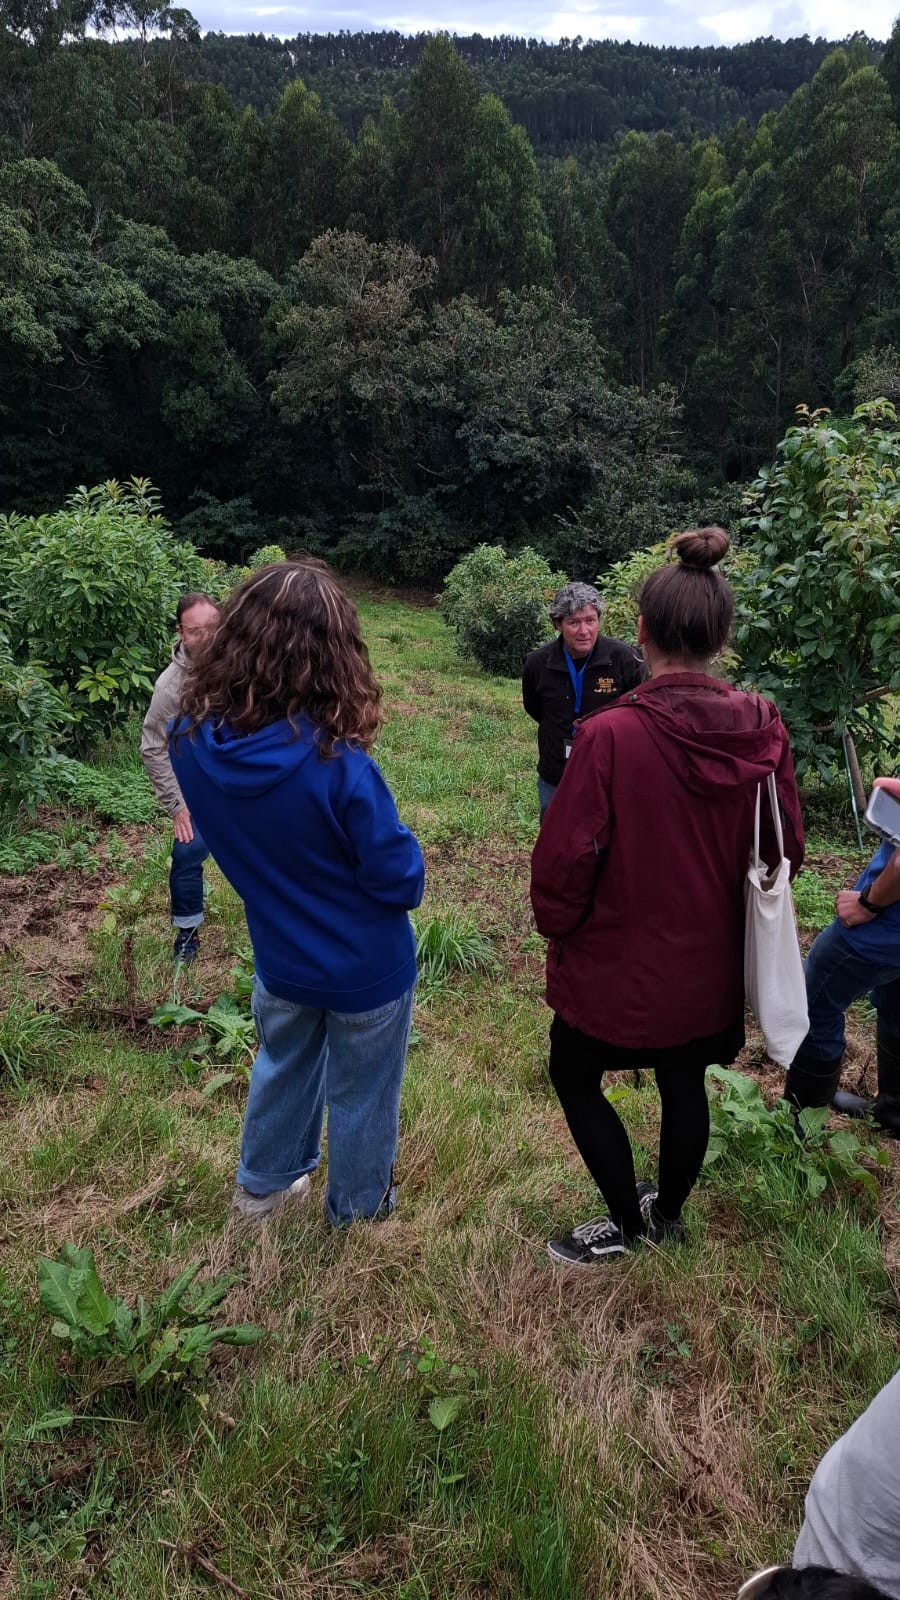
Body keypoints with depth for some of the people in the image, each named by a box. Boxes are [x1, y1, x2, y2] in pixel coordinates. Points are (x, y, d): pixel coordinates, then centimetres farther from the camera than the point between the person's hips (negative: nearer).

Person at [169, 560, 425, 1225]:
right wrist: (406, 855, -3)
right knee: (361, 1093, 21)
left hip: (280, 956, 5)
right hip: (367, 968, -4)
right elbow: (400, 881, -23)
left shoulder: (192, 741, -17)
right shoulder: (337, 763, -33)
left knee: (282, 1067, 31)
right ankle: (358, 1209, 46)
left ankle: (262, 1185, 53)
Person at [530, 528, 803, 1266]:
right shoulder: (763, 729, -11)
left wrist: (557, 925, -2)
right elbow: (785, 847, -1)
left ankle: (626, 1223, 35)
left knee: (575, 1079, 20)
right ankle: (669, 1212, 47)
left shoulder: (611, 735, -27)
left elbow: (565, 857, -22)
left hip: (618, 962, -5)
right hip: (709, 962, 5)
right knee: (685, 1082, 25)